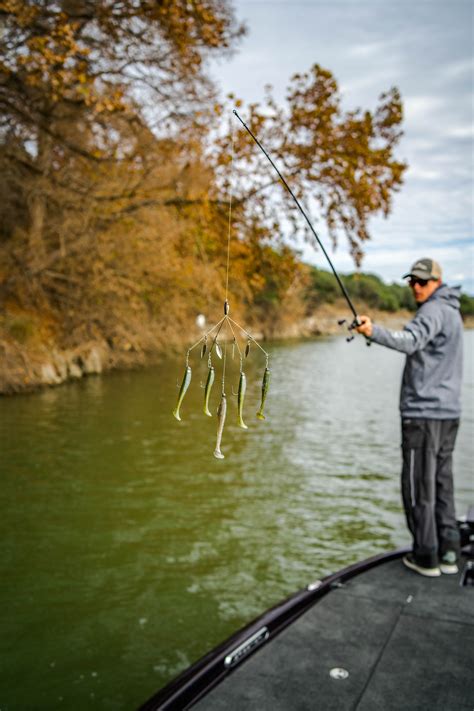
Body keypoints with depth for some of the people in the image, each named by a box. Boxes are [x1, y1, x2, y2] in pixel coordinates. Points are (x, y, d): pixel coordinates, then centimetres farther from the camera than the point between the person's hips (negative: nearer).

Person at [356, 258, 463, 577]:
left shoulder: (434, 310, -12)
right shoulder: (451, 310, 20)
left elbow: (409, 340, -33)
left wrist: (374, 331, -47)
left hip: (424, 412, -10)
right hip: (448, 411, 10)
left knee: (419, 486, -3)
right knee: (442, 483, 12)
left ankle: (426, 557, 4)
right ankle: (449, 554, 18)